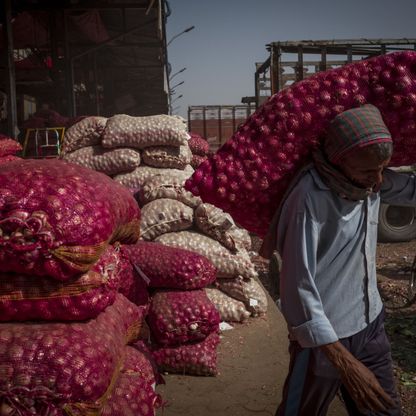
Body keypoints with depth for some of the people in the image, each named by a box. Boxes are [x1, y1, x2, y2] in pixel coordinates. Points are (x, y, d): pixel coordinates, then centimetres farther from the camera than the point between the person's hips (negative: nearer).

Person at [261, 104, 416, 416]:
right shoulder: (310, 198, -24)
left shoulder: (371, 182, -3)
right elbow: (299, 287, -26)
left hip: (371, 325, 7)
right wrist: (343, 361, -27)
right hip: (324, 336, -6)